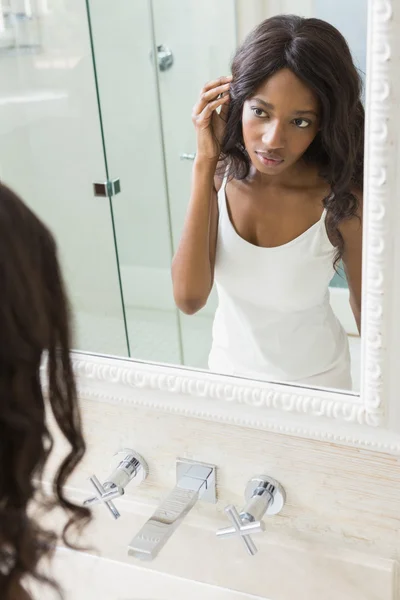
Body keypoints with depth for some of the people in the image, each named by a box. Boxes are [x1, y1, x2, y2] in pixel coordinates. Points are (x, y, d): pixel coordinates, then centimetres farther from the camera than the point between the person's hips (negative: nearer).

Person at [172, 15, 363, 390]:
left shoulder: (343, 197, -23)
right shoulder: (221, 175, -17)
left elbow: (368, 305, -9)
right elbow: (189, 299, -28)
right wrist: (203, 164, -30)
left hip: (315, 382, -2)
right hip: (228, 371, 2)